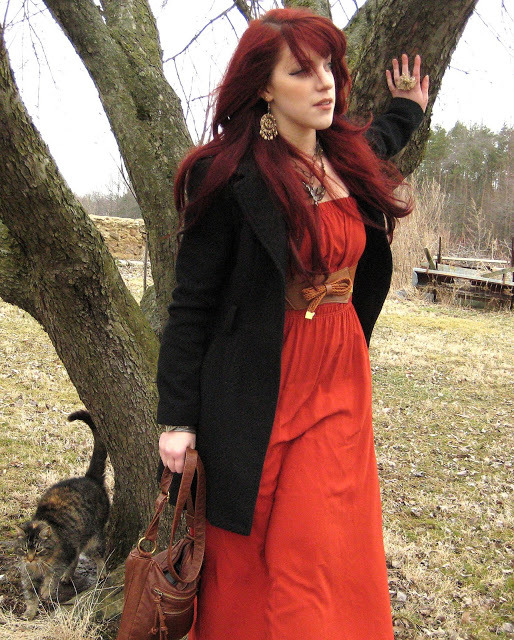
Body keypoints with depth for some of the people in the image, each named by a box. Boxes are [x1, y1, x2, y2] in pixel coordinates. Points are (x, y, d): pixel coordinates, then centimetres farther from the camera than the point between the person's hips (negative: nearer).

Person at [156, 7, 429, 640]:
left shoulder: (350, 156, 7)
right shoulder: (230, 178, -12)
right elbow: (191, 305, -10)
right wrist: (178, 417, -12)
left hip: (341, 384, 6)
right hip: (263, 393, -5)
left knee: (331, 559, 10)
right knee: (249, 563, 9)